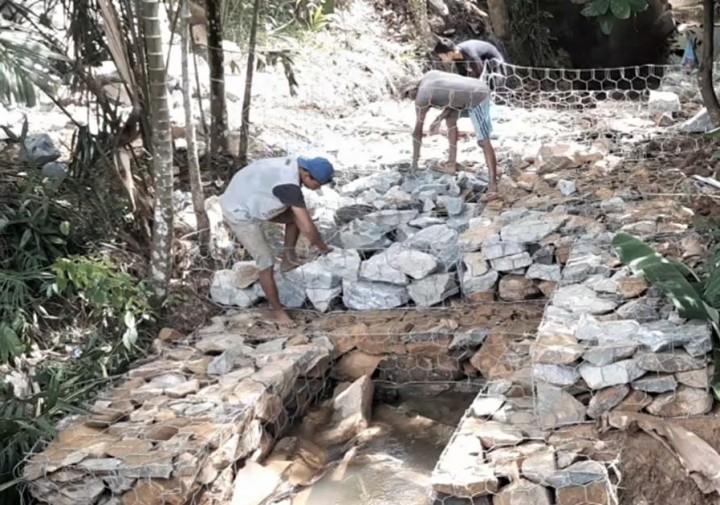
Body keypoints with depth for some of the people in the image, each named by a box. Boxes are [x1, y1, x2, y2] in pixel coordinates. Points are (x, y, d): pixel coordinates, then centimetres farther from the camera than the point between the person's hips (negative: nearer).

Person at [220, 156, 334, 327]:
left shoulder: (293, 166, -5)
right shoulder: (289, 186, -34)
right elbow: (308, 227, -30)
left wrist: (313, 240, 8)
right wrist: (322, 247, -11)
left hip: (249, 201, 9)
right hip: (240, 213, -9)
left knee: (296, 215, 12)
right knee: (266, 262, -7)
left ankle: (288, 260, 23)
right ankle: (278, 310, 8)